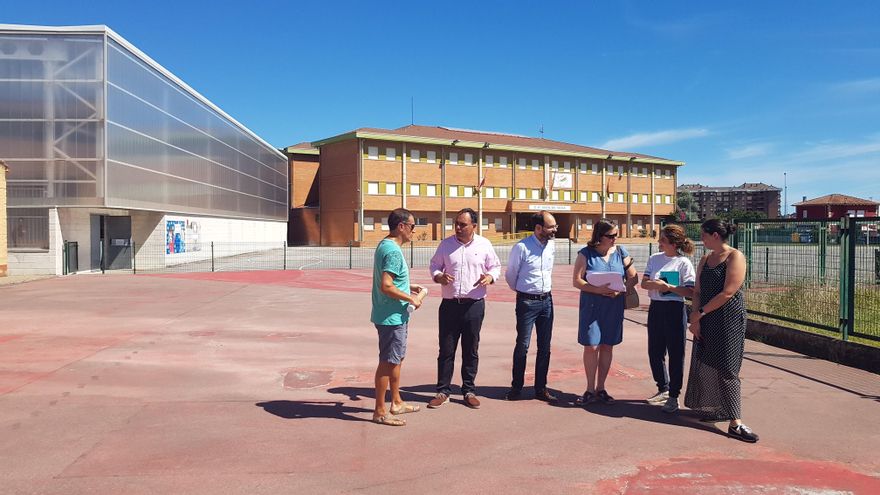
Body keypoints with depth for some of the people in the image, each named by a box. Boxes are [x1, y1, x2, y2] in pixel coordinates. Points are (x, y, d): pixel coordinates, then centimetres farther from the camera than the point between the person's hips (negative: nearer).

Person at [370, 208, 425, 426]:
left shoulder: (385, 245, 11)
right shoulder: (393, 251, -21)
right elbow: (386, 287, -28)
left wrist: (409, 287, 16)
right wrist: (411, 298, -17)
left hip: (394, 316, 11)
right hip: (392, 317, -11)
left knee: (396, 359, 20)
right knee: (388, 362, -1)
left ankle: (396, 403, 32)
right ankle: (380, 412, 9)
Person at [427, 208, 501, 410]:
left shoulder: (484, 245, 2)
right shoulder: (446, 244, 3)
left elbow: (495, 266, 12)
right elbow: (434, 265, 11)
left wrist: (490, 277, -9)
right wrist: (438, 276, -10)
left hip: (474, 305, 0)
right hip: (450, 304, 0)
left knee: (471, 351, 9)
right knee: (446, 350, 4)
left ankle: (469, 391, 22)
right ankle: (443, 391, 15)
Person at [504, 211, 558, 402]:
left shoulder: (552, 246, 3)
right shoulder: (522, 248, -16)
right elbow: (510, 275, -3)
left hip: (546, 300, 6)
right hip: (527, 301, -6)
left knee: (545, 347, 9)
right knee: (522, 345, 1)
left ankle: (541, 388, 19)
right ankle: (516, 387, 14)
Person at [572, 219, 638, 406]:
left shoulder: (620, 253, 6)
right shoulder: (586, 254, -3)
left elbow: (633, 278, 6)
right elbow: (576, 281, -8)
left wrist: (620, 290, -13)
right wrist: (598, 290, -21)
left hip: (614, 306, 3)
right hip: (591, 305, -3)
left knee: (607, 346, 8)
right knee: (591, 346, -3)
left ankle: (601, 388, 20)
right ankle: (590, 390, 10)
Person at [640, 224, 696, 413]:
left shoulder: (683, 263, -8)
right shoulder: (654, 258, 7)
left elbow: (690, 292, -14)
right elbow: (644, 283, 0)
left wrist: (669, 287, -22)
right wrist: (656, 284, -19)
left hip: (674, 309, -5)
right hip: (655, 308, 6)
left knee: (675, 354, 2)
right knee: (654, 352, 12)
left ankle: (673, 396, 14)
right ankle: (663, 389, 31)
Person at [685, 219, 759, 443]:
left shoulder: (735, 257, -10)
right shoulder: (705, 260, 13)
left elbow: (728, 292, -17)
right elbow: (697, 291, 10)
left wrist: (700, 312, -12)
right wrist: (695, 318, -3)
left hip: (729, 320, -7)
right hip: (706, 321, 7)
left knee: (726, 369, -8)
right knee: (706, 365, 9)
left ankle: (735, 422, -5)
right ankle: (716, 409, 22)